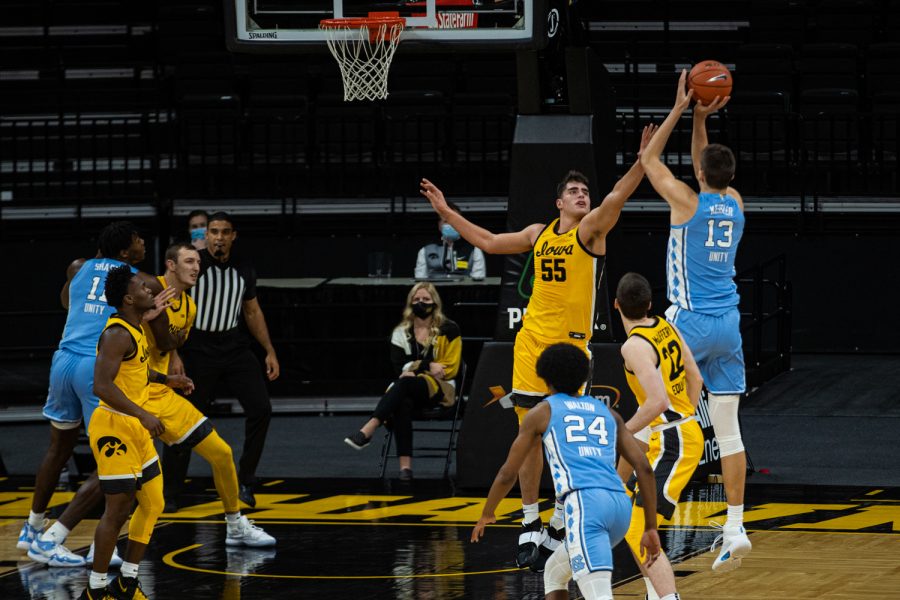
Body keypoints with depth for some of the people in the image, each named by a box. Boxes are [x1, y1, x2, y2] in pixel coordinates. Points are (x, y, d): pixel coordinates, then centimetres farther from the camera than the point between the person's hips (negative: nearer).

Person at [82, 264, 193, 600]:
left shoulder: (136, 330, 11)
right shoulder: (117, 334, -20)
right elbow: (102, 385, -28)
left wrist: (166, 380, 19)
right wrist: (142, 415, -31)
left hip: (136, 428, 10)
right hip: (114, 429, -10)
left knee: (153, 504, 11)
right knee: (117, 509, -6)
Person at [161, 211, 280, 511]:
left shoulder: (243, 269, 5)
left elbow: (252, 311, 17)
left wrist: (270, 351, 14)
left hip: (234, 346, 4)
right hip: (198, 349, -4)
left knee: (261, 409, -7)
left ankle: (245, 480, 9)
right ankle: (170, 494, 8)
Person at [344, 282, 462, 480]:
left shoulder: (448, 330, 3)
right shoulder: (401, 333, 11)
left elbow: (450, 368, 0)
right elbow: (400, 367, 0)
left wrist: (414, 369, -8)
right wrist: (427, 366, -15)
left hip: (438, 390, -2)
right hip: (408, 390, 2)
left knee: (405, 383, -36)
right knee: (403, 403, -37)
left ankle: (369, 429, -51)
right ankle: (405, 464, -47)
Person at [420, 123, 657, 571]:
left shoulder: (591, 230, -2)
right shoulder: (540, 234, 13)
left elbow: (616, 198, -20)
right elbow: (489, 242, 26)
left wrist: (643, 161, -37)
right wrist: (446, 212, 27)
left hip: (570, 345, -5)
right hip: (531, 341, 5)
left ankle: (558, 530, 6)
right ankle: (529, 525, 14)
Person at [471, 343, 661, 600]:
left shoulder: (541, 413, 15)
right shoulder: (608, 413, 26)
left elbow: (507, 475, 17)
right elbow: (644, 468, 16)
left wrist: (486, 515, 34)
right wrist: (650, 527, 18)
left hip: (584, 503, -6)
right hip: (621, 504, 6)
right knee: (555, 572, 30)